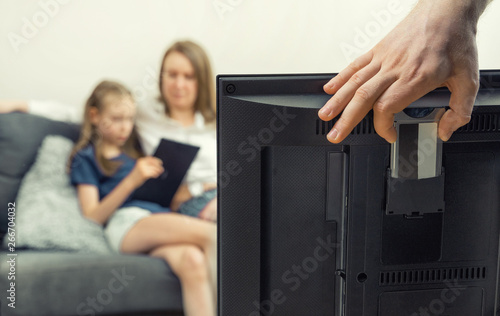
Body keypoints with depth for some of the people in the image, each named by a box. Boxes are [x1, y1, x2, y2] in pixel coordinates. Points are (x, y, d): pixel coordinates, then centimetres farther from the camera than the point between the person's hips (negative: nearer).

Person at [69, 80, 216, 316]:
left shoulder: (133, 150, 32)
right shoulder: (86, 157, 16)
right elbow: (92, 217, 2)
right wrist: (131, 181, -9)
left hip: (160, 217, 5)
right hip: (124, 223, -4)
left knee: (192, 261, -33)